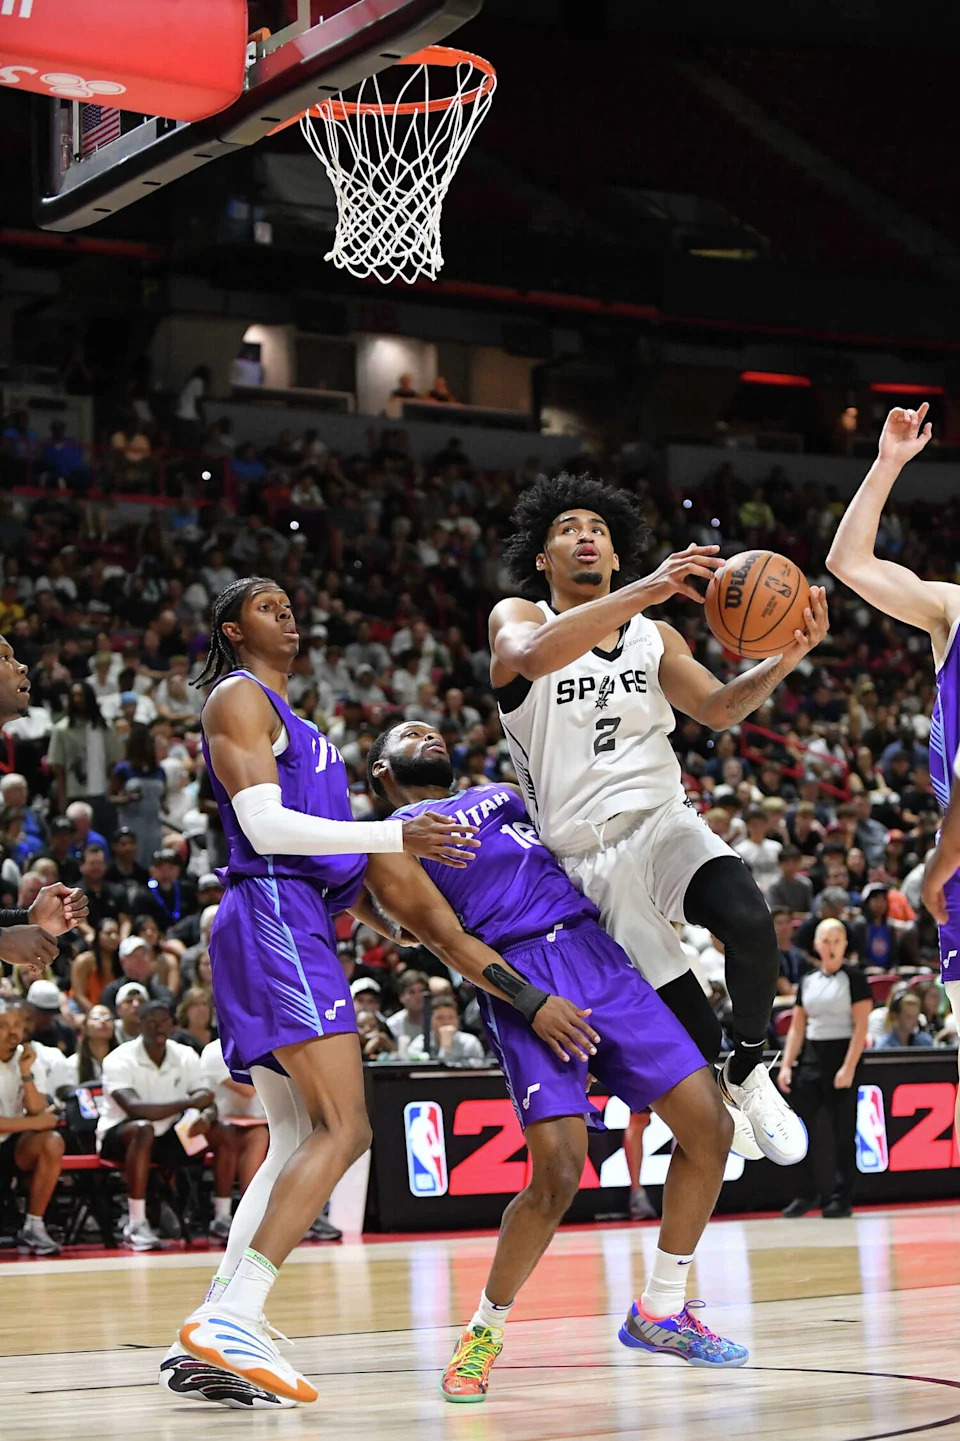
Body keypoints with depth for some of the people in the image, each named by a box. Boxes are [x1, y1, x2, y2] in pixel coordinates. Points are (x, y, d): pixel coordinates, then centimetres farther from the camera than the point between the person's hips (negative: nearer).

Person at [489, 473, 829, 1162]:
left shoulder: (655, 635, 13)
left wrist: (786, 659, -14)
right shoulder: (516, 617, 0)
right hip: (589, 858, -2)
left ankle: (749, 1069, -5)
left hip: (663, 822, 2)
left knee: (749, 922, -29)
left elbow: (719, 709, 7)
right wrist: (643, 592, -34)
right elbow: (533, 656, -23)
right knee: (694, 1031, -7)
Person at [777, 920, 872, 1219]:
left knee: (843, 1132, -2)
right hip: (811, 1057, 5)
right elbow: (797, 1028, 14)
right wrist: (786, 1065, 4)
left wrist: (849, 1067, -17)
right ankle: (805, 1194, 10)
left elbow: (861, 1027, -9)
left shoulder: (854, 978, -4)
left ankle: (842, 1199, 6)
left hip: (842, 1056, -5)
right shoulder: (807, 981, 11)